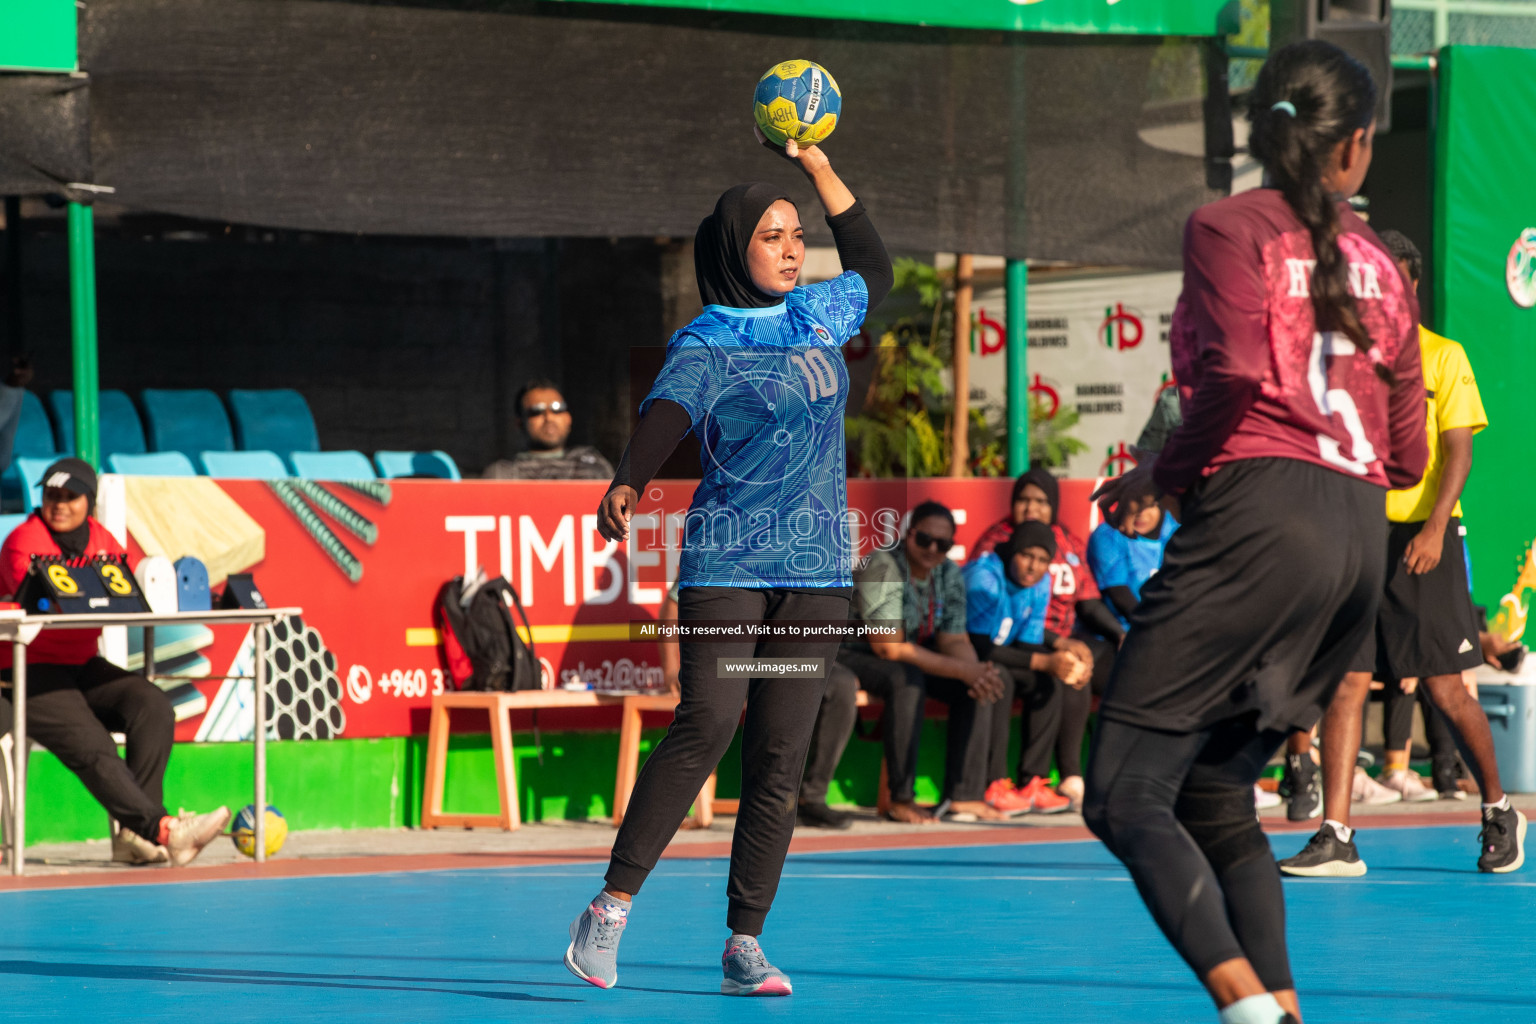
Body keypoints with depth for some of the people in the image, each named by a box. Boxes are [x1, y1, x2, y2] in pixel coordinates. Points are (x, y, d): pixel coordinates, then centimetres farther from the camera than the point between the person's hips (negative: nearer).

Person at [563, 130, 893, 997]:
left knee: (781, 757, -1)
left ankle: (745, 944, 3)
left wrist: (820, 167, 26)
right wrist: (628, 484, -42)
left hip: (817, 570, 5)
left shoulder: (821, 316, 14)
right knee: (707, 724, -20)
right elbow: (666, 416, -21)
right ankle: (612, 908, -12)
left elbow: (874, 267, 34)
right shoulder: (702, 350, -3)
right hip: (727, 562, -5)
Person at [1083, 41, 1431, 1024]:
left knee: (1126, 795, -9)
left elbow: (1236, 375, -14)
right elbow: (1408, 453, 19)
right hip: (1361, 536, 7)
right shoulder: (1378, 263, 19)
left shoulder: (1229, 227, 3)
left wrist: (1163, 473, 0)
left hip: (1257, 511, -7)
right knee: (1216, 798, 16)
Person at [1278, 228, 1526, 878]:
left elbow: (1458, 454, -4)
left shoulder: (1442, 357, 2)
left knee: (1443, 688, -2)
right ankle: (1336, 837, -8)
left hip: (1420, 539, -3)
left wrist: (1434, 527, -18)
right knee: (1346, 682, -6)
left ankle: (1499, 813, 18)